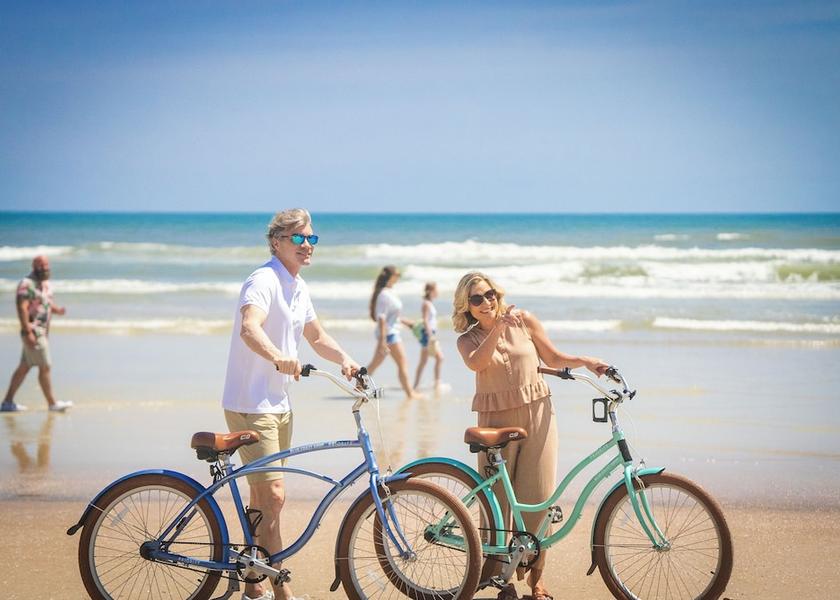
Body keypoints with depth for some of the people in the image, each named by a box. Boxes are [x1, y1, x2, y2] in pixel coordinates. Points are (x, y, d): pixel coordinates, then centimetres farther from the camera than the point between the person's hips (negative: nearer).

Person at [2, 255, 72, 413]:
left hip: (43, 331, 9)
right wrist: (28, 332, -26)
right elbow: (22, 308, -20)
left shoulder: (46, 284, 14)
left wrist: (58, 310, 0)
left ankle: (8, 402, 14)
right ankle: (52, 403, 2)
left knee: (24, 367, 10)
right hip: (33, 331, -9)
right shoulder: (27, 284, -14)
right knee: (45, 367, -5)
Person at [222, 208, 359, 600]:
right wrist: (278, 358, -53)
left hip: (279, 405, 10)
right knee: (273, 496, -14)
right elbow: (249, 328, -35)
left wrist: (344, 359, 3)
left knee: (263, 500, 15)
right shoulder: (264, 281, -16)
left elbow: (317, 337, 23)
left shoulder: (299, 288, 13)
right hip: (250, 406, -10)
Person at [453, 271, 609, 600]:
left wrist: (585, 361, -3)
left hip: (537, 416, 0)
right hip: (496, 422, 0)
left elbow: (553, 358, 13)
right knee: (497, 501, -1)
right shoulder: (468, 339, 4)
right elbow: (475, 363, -20)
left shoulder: (524, 321, 6)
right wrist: (498, 328, -28)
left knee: (538, 498, -2)